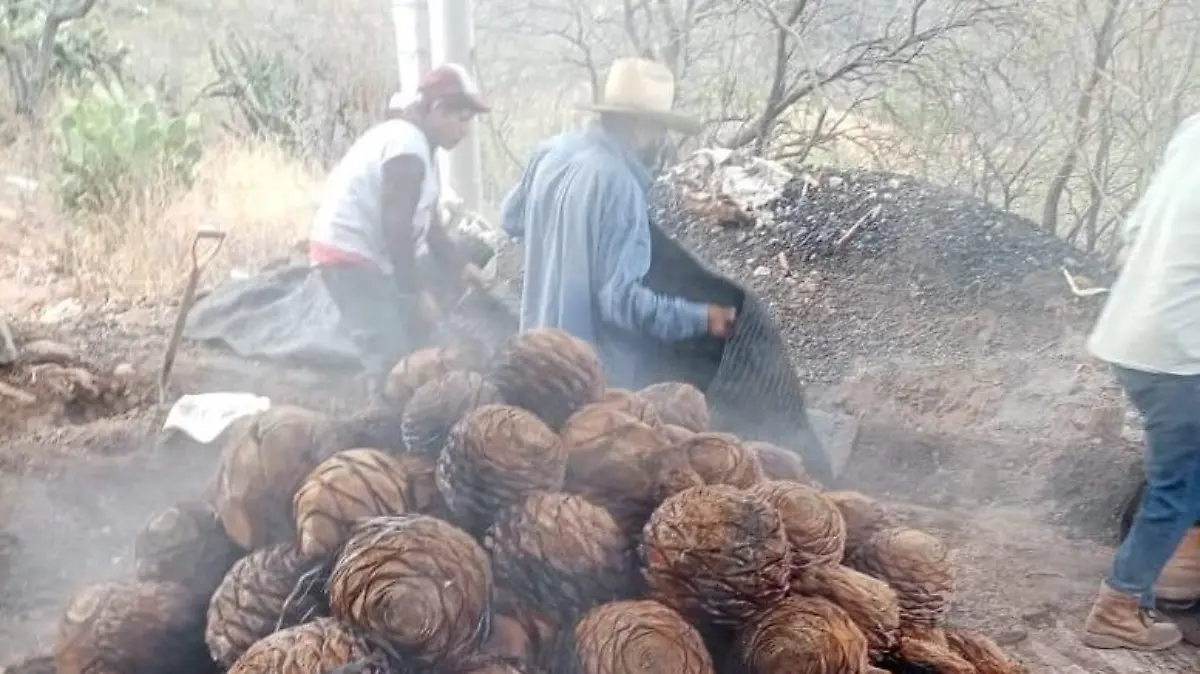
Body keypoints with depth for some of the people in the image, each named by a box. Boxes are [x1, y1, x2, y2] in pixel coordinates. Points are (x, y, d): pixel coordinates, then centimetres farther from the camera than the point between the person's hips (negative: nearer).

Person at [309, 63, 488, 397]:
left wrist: (461, 266, 17)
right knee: (391, 361, -12)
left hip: (363, 256, 11)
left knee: (409, 345, 15)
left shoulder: (411, 141, 14)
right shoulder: (409, 147, -19)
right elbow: (397, 228, -22)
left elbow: (426, 222, 19)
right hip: (350, 257, -11)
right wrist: (418, 291, -17)